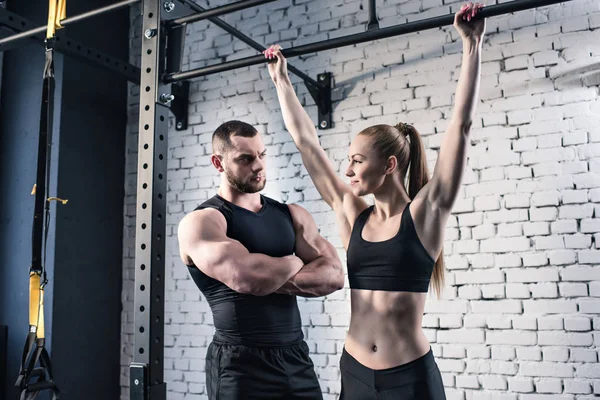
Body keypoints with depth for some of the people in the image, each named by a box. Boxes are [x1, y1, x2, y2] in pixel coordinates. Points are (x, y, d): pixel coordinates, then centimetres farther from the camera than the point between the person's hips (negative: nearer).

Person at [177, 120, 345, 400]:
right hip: (240, 364, -5)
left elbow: (333, 276, -4)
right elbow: (245, 277, -25)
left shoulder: (291, 215, 8)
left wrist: (270, 277, -15)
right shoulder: (201, 222, -8)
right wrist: (294, 262, -7)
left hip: (296, 358, 5)